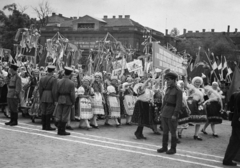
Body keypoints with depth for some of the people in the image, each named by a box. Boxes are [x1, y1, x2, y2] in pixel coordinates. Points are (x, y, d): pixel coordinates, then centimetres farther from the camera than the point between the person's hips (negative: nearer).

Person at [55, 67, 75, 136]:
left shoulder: (59, 81, 3)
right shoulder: (71, 83, -10)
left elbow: (56, 92, 4)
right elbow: (72, 94, -11)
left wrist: (58, 99, 14)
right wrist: (73, 102, -1)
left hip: (60, 100, 4)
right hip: (68, 101, -4)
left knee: (59, 115, 9)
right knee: (65, 116, 1)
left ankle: (59, 130, 13)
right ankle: (62, 131, 5)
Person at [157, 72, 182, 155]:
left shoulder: (178, 90, -10)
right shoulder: (168, 89, 12)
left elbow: (179, 104, -15)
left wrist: (175, 115, -19)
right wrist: (162, 111, 12)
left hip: (172, 114, -7)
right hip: (165, 113, 7)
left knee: (173, 132, 1)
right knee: (165, 131, 11)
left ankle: (173, 148, 10)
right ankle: (164, 147, 18)